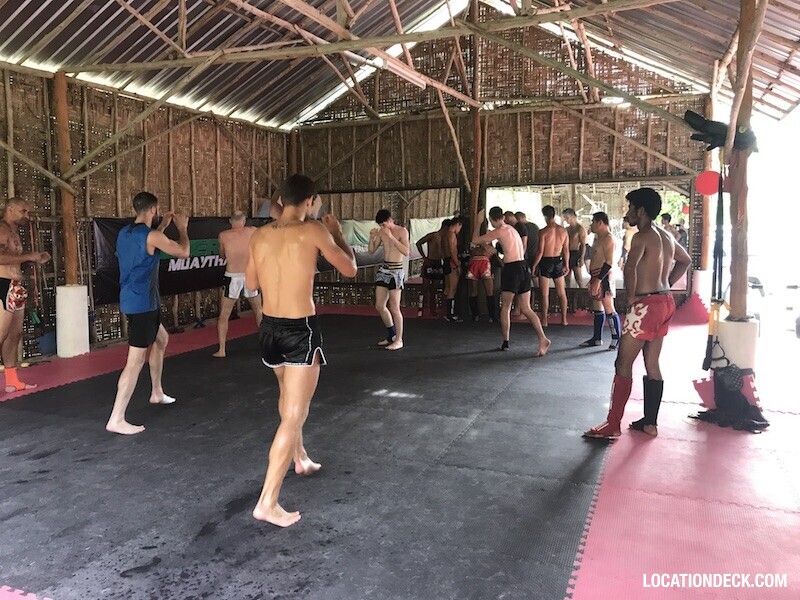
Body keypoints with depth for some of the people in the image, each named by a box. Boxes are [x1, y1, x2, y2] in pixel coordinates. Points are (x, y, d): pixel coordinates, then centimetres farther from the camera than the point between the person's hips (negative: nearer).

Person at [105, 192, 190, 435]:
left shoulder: (124, 233, 9)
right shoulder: (152, 236, -16)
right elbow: (183, 253, -5)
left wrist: (163, 226, 32)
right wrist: (182, 228, 10)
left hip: (130, 300, 10)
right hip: (143, 303, -10)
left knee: (161, 339, 27)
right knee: (136, 360, -7)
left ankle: (157, 393, 38)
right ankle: (116, 420, -6)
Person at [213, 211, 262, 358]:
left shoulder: (223, 236, -2)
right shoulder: (253, 231, 0)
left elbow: (223, 255, 13)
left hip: (232, 278, -1)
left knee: (223, 315, 8)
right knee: (259, 311, 21)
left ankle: (221, 350, 4)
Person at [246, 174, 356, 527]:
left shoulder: (259, 236, 3)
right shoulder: (314, 231, -11)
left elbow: (251, 284, 15)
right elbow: (349, 269, -1)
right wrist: (336, 232, 11)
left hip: (269, 327, 7)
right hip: (301, 330, -6)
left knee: (289, 396, 29)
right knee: (294, 416, -1)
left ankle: (300, 460, 49)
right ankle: (267, 503, -1)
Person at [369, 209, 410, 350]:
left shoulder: (402, 231, -9)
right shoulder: (381, 232, 7)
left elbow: (406, 252, -20)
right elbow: (372, 250, 12)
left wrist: (391, 237, -24)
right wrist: (372, 237, -6)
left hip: (396, 271, -7)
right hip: (383, 269, 7)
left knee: (394, 307, -5)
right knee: (379, 306, 10)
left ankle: (399, 340, 7)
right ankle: (392, 335, 27)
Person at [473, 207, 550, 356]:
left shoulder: (499, 231, -7)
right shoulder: (512, 229, 18)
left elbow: (475, 240, -4)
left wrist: (478, 222, 9)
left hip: (512, 269, -7)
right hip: (524, 267, 7)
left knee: (505, 307, 8)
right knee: (526, 309, 6)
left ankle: (506, 342, 14)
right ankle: (543, 339, -8)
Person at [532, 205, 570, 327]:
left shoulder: (543, 232, -15)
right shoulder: (563, 231, -1)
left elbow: (540, 252, -15)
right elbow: (566, 250, 4)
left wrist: (534, 266, -5)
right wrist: (566, 265, 14)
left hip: (546, 262, -4)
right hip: (558, 261, 4)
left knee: (545, 294, 3)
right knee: (562, 293, 13)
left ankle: (544, 320, 6)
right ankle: (564, 319, 18)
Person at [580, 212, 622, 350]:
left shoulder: (608, 239, -14)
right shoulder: (598, 238, 18)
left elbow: (609, 262, -21)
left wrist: (598, 280, -24)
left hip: (603, 277, -10)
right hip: (596, 277, 10)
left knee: (609, 309, -9)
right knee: (597, 308, 14)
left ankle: (616, 339, -4)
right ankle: (597, 338, 21)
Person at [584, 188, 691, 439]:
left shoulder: (642, 236, -14)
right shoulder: (666, 235, 13)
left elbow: (630, 268, -31)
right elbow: (685, 261, 29)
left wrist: (632, 296, -17)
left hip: (646, 305, -9)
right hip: (665, 302, 9)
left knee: (623, 365, -4)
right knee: (652, 365, 15)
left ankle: (612, 425, -1)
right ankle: (650, 422, 22)